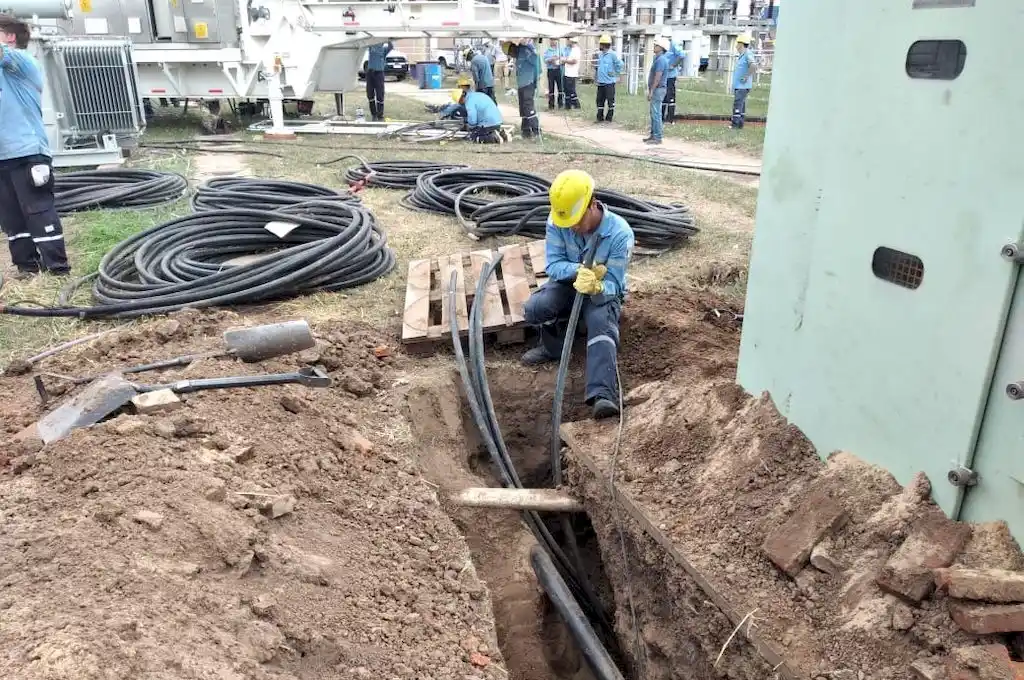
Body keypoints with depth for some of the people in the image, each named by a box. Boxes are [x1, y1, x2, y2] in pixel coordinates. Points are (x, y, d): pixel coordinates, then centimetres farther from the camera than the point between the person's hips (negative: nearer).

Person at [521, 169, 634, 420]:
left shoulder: (620, 233, -26)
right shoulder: (557, 222, -18)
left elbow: (613, 284, -23)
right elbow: (553, 264, -16)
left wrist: (596, 287, -47)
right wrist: (579, 271, -38)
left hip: (603, 291, -2)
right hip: (568, 283, 3)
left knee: (602, 322, -35)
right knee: (534, 309, -28)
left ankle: (602, 395, -46)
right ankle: (554, 346, 3)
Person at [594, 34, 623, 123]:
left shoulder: (612, 54, -12)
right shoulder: (600, 54, 10)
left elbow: (620, 64, -15)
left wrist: (615, 73, -7)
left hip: (609, 82, -7)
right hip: (600, 82, 8)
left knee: (610, 100, 0)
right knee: (600, 100, 12)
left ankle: (609, 118, 8)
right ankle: (600, 117, 21)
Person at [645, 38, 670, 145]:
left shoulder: (661, 60, -15)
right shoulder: (658, 58, 17)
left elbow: (658, 77, -20)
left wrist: (651, 91, -21)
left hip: (658, 89, -10)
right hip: (656, 90, 10)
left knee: (656, 113, -9)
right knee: (654, 113, 13)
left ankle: (657, 137, -7)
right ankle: (653, 135, 19)